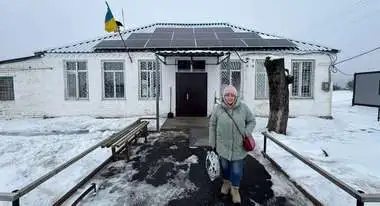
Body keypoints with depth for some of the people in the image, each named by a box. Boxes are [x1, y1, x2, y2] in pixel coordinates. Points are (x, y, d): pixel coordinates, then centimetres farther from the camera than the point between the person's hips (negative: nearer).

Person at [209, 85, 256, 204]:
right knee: (224, 166, 20)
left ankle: (235, 189, 34)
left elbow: (252, 121, 5)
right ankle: (226, 183, 47)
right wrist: (212, 143, 3)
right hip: (222, 145, 1)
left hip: (238, 146, -1)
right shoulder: (218, 109, -8)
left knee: (237, 170, 9)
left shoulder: (243, 108, -9)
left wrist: (246, 134, -11)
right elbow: (212, 126, 0)